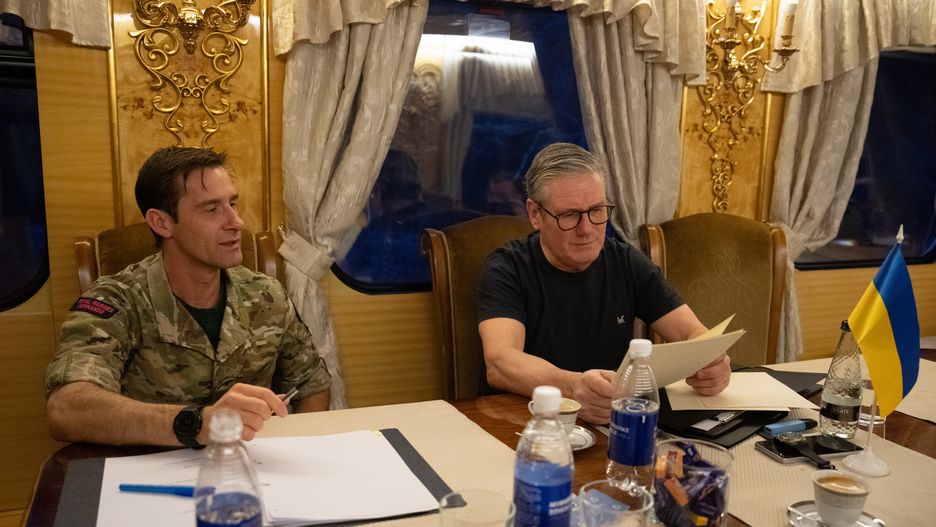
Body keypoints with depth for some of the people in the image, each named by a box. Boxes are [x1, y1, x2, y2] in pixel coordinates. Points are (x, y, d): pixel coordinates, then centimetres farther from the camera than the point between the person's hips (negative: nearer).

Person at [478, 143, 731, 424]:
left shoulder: (627, 263, 5)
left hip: (619, 420, 4)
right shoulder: (506, 269, -9)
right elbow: (499, 363, -25)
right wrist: (572, 387, -44)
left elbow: (693, 333, 1)